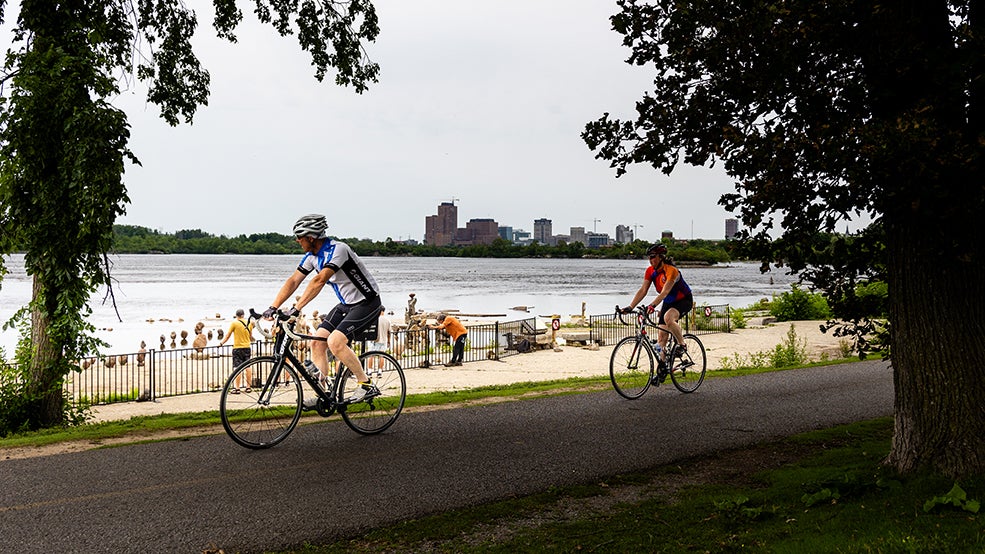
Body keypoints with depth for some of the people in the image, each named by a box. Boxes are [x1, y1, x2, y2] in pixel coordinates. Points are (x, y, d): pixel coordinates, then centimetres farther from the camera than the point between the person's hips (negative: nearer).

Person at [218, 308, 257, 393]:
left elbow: (228, 335, -5)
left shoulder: (234, 323, -7)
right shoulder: (249, 323, 6)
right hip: (247, 347, 4)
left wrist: (221, 343, 5)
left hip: (237, 348, -4)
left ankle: (237, 388, -7)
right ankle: (248, 387, 13)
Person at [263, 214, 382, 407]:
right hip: (346, 304, 9)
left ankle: (366, 385, -11)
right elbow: (293, 281, 1)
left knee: (335, 341, -24)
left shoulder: (337, 250, -26)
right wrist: (273, 308, -9)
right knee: (317, 341, -1)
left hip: (367, 303, -9)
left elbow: (319, 280, -36)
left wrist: (296, 308, -41)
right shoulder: (312, 256, 2)